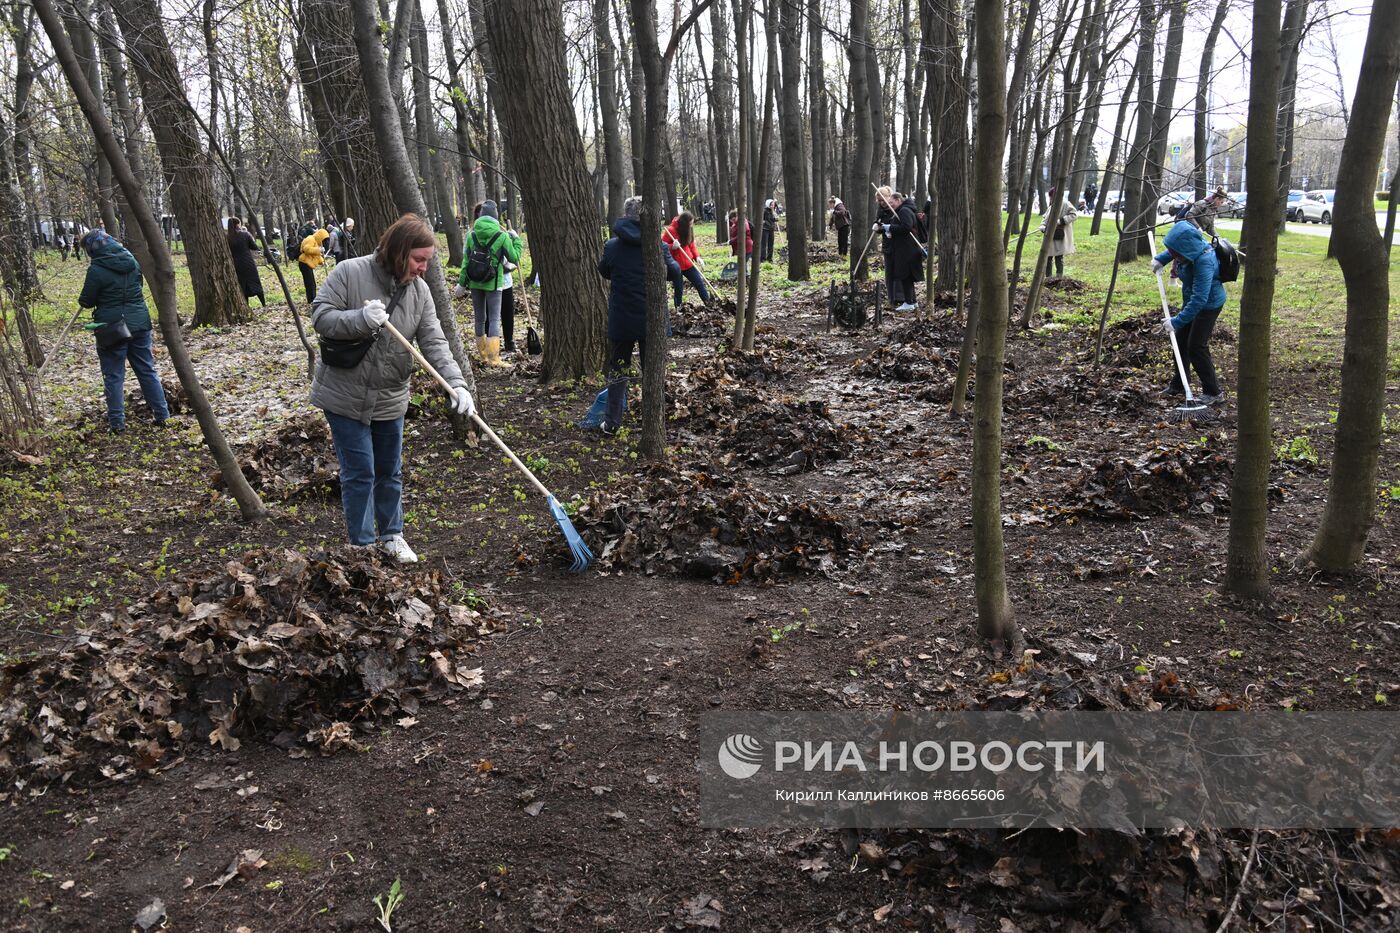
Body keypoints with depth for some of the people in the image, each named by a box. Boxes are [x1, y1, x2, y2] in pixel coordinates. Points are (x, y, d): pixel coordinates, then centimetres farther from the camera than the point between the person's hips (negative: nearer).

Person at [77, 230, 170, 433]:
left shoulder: (96, 270, -13)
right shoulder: (131, 260, 4)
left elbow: (86, 301, -5)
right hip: (139, 322, 5)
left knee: (114, 376, 3)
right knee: (147, 370, 12)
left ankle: (117, 422, 4)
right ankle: (162, 414, 14)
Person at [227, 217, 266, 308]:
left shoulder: (227, 238, -2)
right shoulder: (245, 234, -6)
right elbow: (255, 247, -1)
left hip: (236, 266, 2)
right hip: (248, 263, -2)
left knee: (241, 286, 9)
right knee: (255, 283, 9)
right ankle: (264, 304, 8)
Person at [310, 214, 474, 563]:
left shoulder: (419, 290, -3)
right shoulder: (349, 273, -14)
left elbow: (434, 342, -9)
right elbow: (321, 317, -14)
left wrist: (456, 383, -23)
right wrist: (361, 319, -32)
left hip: (390, 399, 4)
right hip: (346, 396, -4)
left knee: (390, 472, 17)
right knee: (359, 474, 0)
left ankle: (391, 535, 35)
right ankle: (362, 545, 15)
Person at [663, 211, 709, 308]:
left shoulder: (688, 230, 4)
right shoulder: (671, 230, -15)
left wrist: (697, 257, -4)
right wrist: (672, 246, -30)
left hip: (688, 264, 6)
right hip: (676, 265, -6)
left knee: (699, 283, 6)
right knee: (679, 289, 1)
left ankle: (709, 304, 14)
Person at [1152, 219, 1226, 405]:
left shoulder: (1204, 262, -37)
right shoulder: (1191, 247, -13)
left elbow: (1199, 299, -39)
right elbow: (1173, 251, 15)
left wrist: (1177, 321, -39)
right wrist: (1160, 259, -1)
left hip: (1209, 304, -9)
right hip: (1191, 299, 9)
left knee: (1197, 347, -7)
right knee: (1181, 341, 14)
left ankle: (1213, 392, 6)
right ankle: (1178, 385, 27)